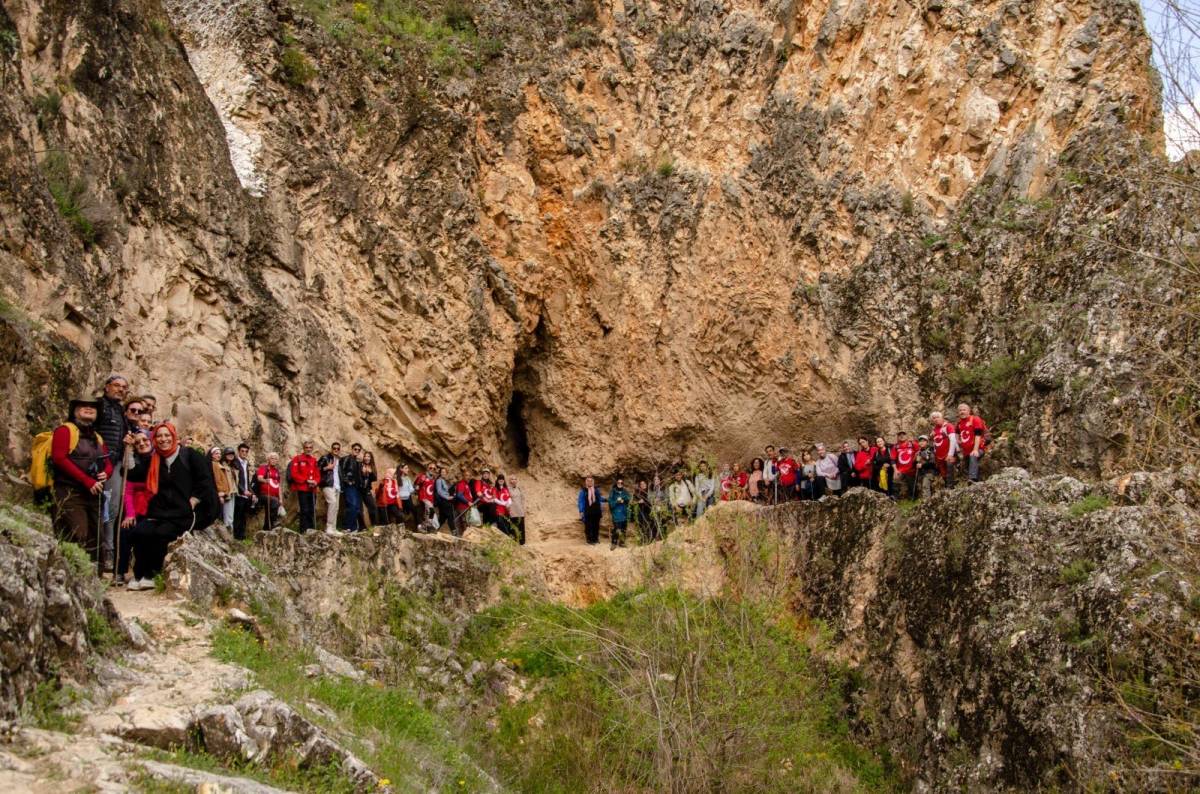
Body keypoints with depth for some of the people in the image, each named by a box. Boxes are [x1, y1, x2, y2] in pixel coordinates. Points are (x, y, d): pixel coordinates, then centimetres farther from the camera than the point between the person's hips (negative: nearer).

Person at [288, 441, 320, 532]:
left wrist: (316, 482, -6)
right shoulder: (297, 459, 0)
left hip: (312, 490, 5)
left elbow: (318, 475, 17)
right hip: (302, 489, -5)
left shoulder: (314, 461, 16)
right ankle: (304, 530, -4)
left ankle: (312, 530, 11)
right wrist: (306, 480, -15)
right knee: (304, 510, -7)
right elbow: (294, 474, -9)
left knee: (312, 511, 6)